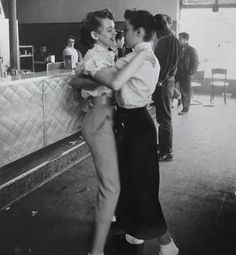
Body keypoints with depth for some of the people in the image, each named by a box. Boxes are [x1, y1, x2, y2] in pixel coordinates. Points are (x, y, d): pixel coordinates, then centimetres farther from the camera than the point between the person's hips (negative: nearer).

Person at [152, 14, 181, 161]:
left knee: (165, 119, -3)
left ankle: (167, 152, 6)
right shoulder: (162, 41, 17)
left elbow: (171, 64, -18)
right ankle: (163, 145, 29)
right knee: (161, 117, 16)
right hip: (159, 83, 9)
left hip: (164, 84, -9)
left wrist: (160, 80, -19)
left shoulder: (172, 40, -11)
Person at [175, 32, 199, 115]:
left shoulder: (192, 50, -6)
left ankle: (185, 109, 9)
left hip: (187, 75, -4)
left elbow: (195, 63, -7)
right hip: (179, 73, 4)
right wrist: (175, 71, 3)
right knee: (182, 90, 4)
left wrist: (190, 72, -14)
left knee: (186, 92, 1)